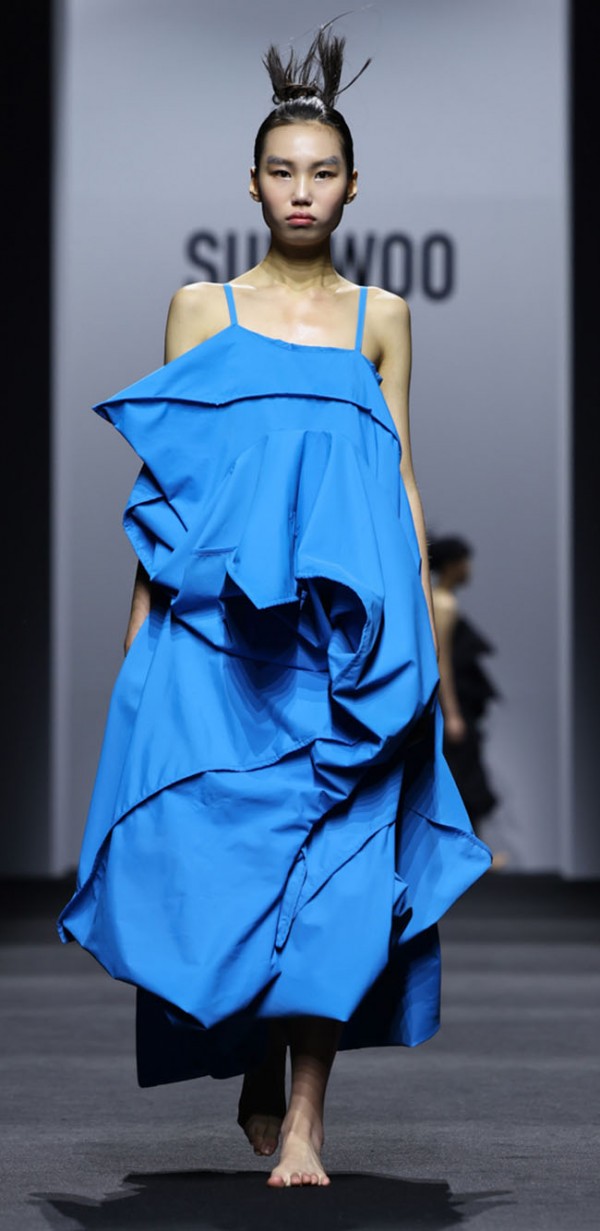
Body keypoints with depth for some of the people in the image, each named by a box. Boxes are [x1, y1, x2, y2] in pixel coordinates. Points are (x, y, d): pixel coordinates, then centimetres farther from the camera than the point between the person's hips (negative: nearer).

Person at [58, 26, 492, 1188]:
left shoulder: (381, 319, 13)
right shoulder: (201, 308, 10)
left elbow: (402, 480, 13)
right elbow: (163, 482, 9)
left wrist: (423, 631, 7)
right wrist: (140, 627, 3)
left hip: (348, 625, 1)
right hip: (218, 616, 0)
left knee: (335, 855, -8)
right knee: (225, 847, -5)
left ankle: (304, 1121, -7)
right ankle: (257, 1079, 17)